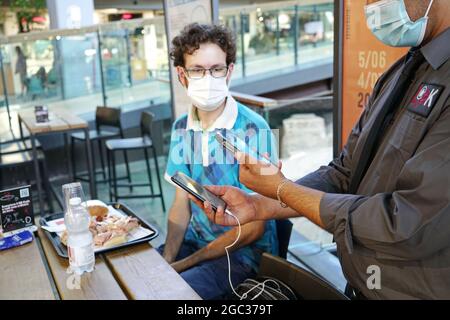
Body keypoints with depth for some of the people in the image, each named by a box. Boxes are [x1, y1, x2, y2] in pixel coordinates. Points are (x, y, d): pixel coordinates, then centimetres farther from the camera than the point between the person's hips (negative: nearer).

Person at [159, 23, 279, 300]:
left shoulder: (254, 130, -19)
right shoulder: (181, 128, 1)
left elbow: (253, 228, -17)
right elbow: (181, 204, 6)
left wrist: (184, 265, -14)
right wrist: (167, 259, -9)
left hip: (246, 250, -5)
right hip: (195, 238, 6)